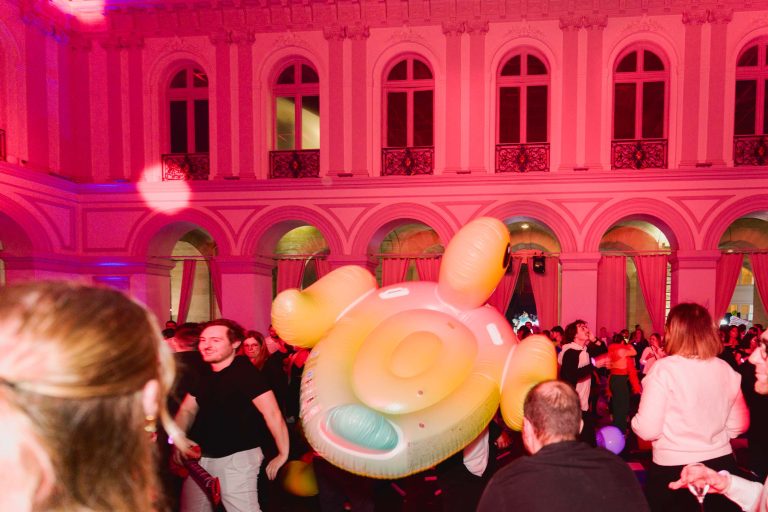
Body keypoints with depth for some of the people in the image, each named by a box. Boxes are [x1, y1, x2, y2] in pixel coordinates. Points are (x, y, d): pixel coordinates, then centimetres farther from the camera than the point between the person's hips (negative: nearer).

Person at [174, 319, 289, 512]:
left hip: (236, 457, -7)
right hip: (199, 456, 7)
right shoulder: (202, 373, 8)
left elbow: (272, 413, -20)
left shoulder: (245, 371, -16)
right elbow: (187, 411, 11)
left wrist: (283, 455, -21)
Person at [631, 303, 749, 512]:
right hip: (721, 463, 5)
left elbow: (647, 430, -18)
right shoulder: (726, 370, 0)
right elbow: (739, 424, 11)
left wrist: (634, 421, 3)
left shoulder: (664, 369, -16)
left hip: (673, 469, -4)